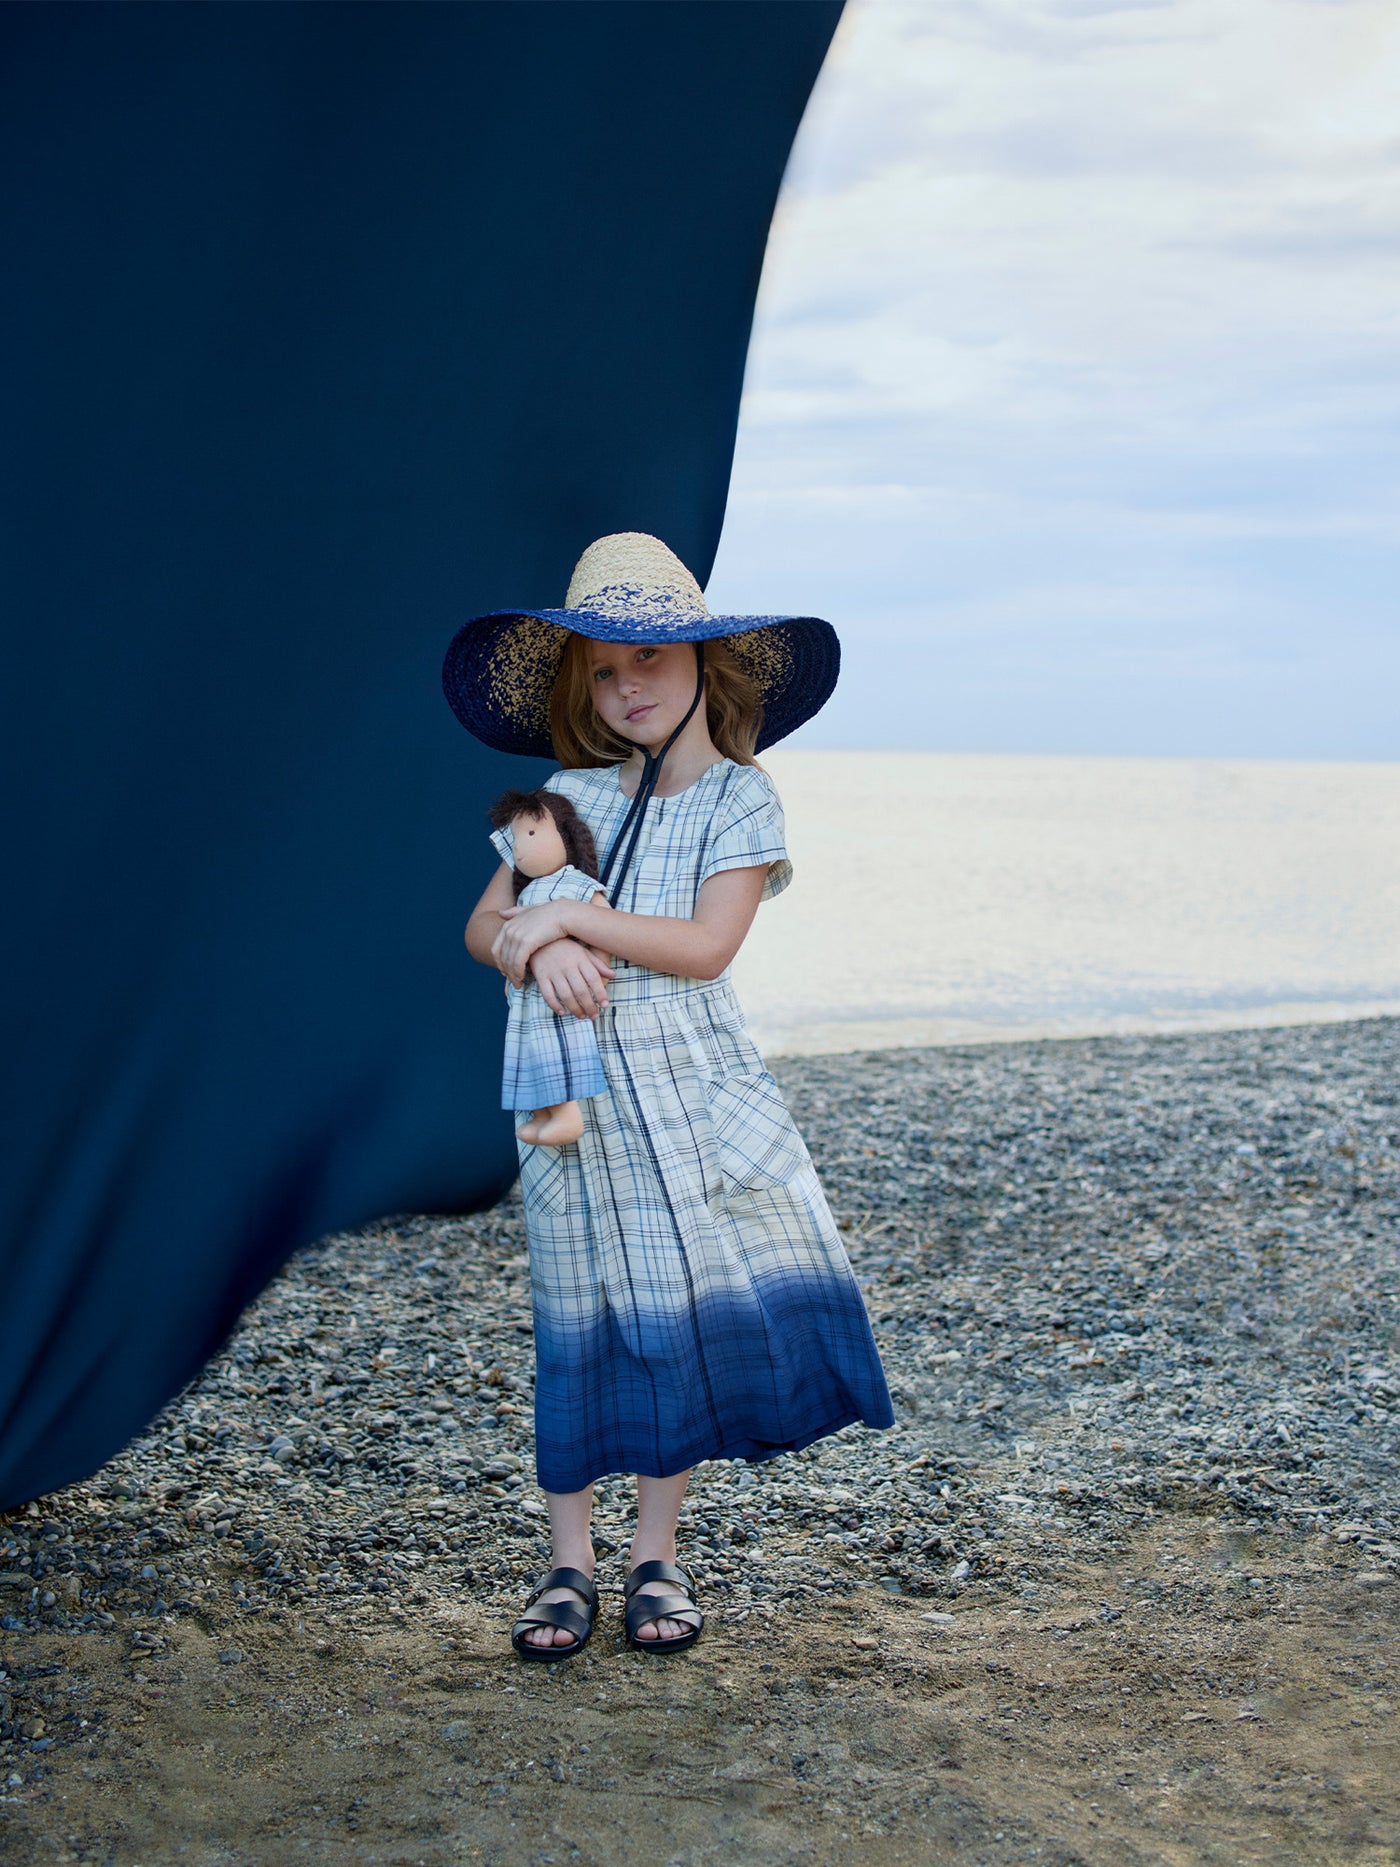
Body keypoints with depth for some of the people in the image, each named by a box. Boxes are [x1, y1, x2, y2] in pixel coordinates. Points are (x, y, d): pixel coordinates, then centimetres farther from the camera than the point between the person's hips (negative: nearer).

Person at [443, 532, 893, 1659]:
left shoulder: (741, 798, 0)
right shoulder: (571, 797, 9)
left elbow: (706, 945, -12)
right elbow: (485, 927, 7)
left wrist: (569, 919, -12)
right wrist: (540, 950, -15)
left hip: (694, 1092, -2)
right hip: (576, 1091, 2)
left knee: (684, 1316, -1)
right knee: (580, 1323, 4)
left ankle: (657, 1557, 15)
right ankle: (571, 1565, 13)